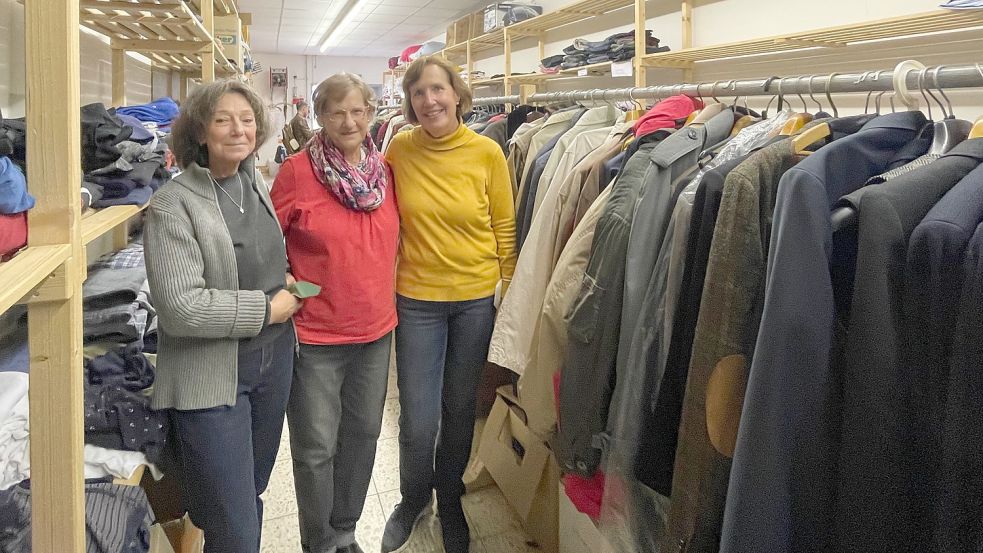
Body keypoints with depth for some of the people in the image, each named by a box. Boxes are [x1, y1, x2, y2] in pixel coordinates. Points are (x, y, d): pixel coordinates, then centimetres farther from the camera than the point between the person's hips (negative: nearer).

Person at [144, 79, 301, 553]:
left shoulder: (257, 184, 6)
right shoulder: (173, 205, -17)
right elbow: (179, 306, -25)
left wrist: (286, 279, 6)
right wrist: (267, 309, -18)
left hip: (274, 360, 7)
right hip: (212, 375, -7)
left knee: (253, 492, 23)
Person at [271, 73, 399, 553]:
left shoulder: (384, 170, 2)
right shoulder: (297, 171, -12)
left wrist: (387, 299, 13)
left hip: (376, 331, 5)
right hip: (315, 335, -5)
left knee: (363, 433, 18)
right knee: (316, 447, 7)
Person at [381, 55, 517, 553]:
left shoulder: (487, 153, -7)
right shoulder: (399, 150, -5)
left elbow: (504, 230, 0)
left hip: (477, 298, 0)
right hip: (417, 299, 0)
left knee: (460, 410, 14)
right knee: (418, 420, 2)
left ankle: (449, 502, 39)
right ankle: (412, 499, 33)